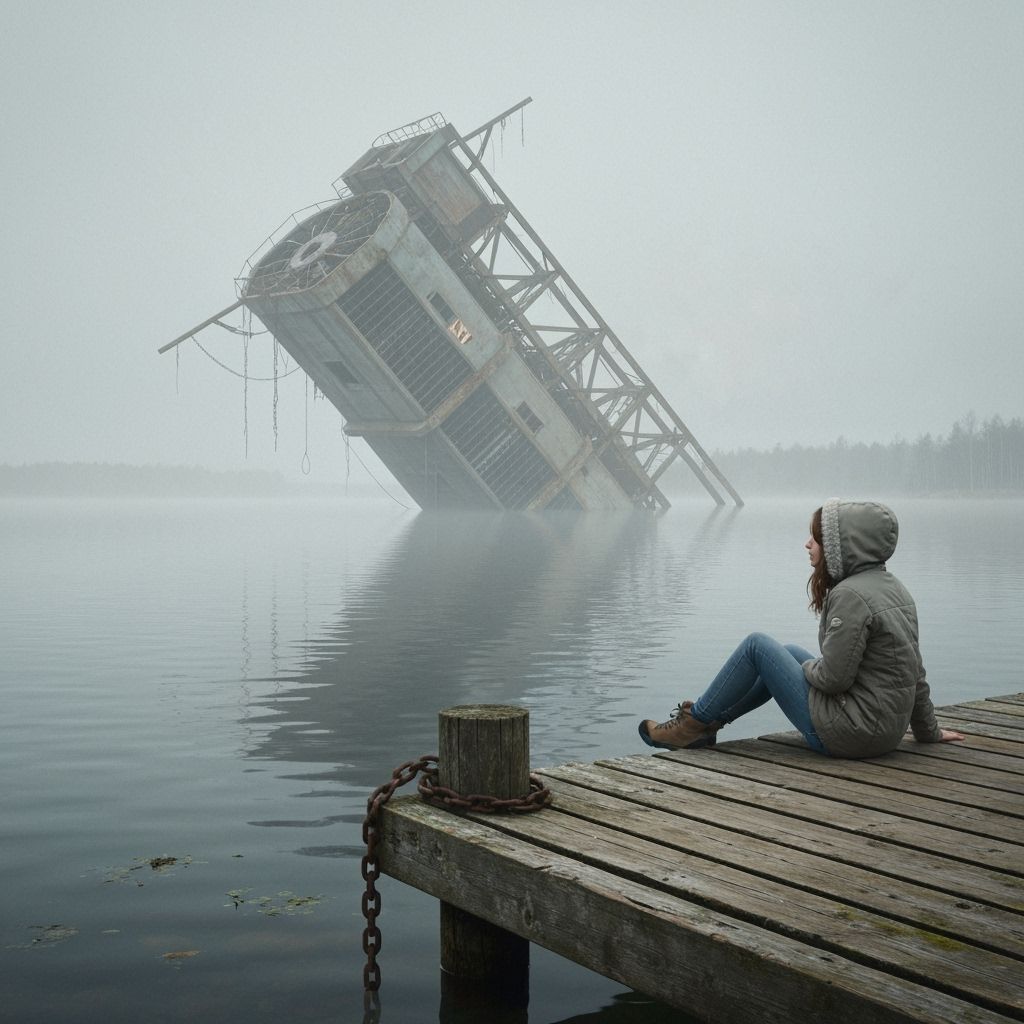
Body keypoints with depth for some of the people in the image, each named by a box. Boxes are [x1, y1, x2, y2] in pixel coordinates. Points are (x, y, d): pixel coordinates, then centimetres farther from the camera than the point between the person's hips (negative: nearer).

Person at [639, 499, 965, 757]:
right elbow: (915, 673, 12)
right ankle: (709, 720, 29)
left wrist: (810, 666, 1)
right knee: (789, 652, 26)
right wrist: (928, 731, 21)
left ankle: (694, 723, 14)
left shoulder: (849, 595, -21)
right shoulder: (895, 588, 7)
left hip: (846, 733, -9)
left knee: (757, 646, 1)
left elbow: (833, 678, -22)